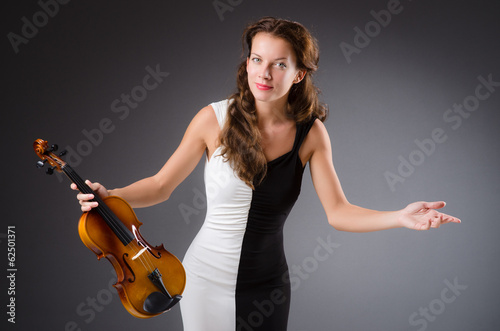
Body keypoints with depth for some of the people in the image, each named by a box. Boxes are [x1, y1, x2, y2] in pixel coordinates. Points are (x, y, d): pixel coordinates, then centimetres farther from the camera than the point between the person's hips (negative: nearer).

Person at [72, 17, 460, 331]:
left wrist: (400, 217, -24)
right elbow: (161, 186, -6)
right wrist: (110, 196, -22)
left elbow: (338, 211, -10)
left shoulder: (311, 133, -8)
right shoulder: (214, 119, -12)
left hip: (268, 284, 1)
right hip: (209, 277, -1)